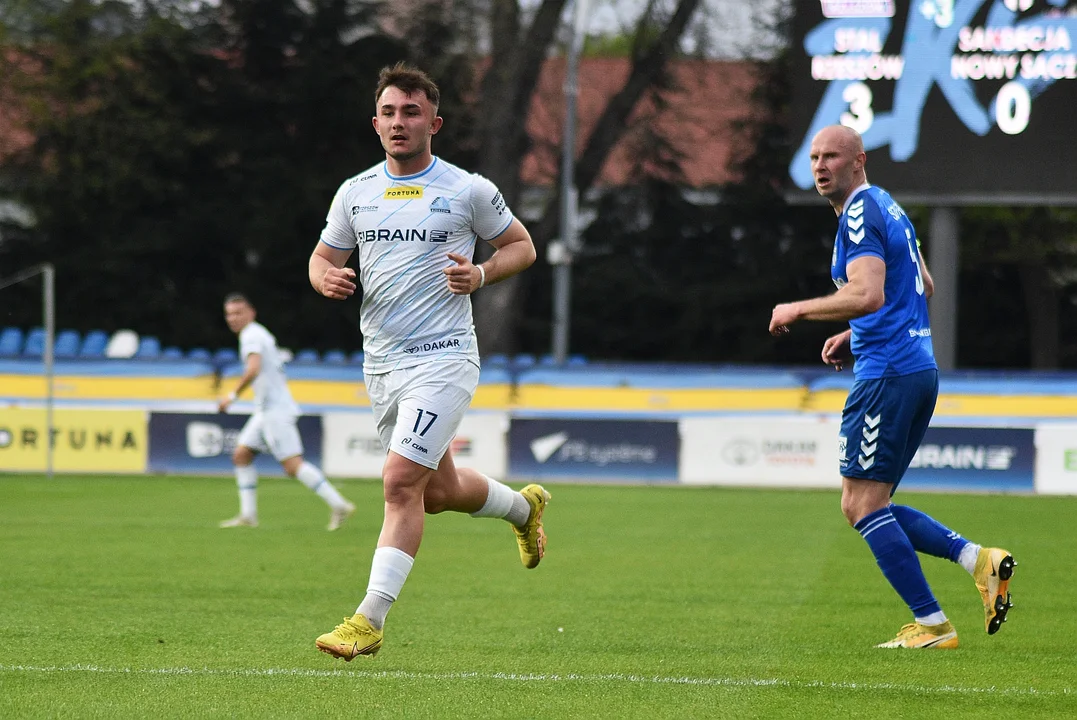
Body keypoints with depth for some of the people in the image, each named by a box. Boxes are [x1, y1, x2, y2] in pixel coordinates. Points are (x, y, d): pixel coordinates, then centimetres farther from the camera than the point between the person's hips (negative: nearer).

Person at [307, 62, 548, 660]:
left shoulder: (468, 191, -4)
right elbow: (323, 257, 18)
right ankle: (524, 506, 48)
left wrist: (481, 275, -11)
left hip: (442, 358, -6)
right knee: (438, 491, 16)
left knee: (401, 480, -19)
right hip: (381, 363, 6)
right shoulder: (355, 192, 7)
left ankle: (370, 619, -16)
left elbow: (520, 245, 9)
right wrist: (327, 278, -7)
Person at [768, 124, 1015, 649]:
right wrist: (857, 337, 25)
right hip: (918, 366, 10)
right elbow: (923, 289, 28)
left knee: (863, 504, -7)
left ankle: (931, 624, -7)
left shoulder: (861, 214, -12)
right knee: (864, 507, 12)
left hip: (887, 376, -10)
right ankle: (978, 560, 2)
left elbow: (868, 295, -26)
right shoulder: (885, 207, 19)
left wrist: (798, 310, -15)